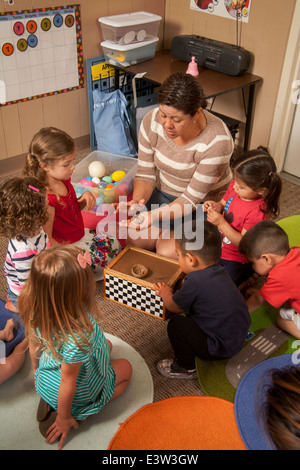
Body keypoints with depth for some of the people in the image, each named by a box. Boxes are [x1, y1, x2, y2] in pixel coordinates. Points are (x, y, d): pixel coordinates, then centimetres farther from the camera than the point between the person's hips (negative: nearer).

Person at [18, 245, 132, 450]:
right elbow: (68, 382, -28)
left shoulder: (36, 309, -24)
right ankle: (77, 415, 5)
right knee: (126, 367, 20)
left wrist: (38, 372, 15)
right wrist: (64, 419, -10)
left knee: (106, 345, 26)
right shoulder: (78, 336, -44)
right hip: (80, 393, -6)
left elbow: (34, 346, -5)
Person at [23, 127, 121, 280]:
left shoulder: (63, 180, -5)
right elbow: (47, 240, -28)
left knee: (115, 245, 14)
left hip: (80, 235, 9)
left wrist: (85, 198, -9)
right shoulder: (46, 199, -34)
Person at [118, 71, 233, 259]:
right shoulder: (152, 121, -17)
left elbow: (192, 199, -26)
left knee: (168, 252, -21)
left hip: (204, 202, -4)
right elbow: (146, 174, -9)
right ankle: (168, 229, 15)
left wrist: (155, 216, -42)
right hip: (163, 192, 4)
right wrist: (138, 200, -30)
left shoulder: (217, 142, -30)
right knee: (135, 239, -16)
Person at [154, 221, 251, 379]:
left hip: (221, 348, -9)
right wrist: (176, 292, 18)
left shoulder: (195, 281, -24)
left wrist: (166, 294, 13)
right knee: (188, 317, 18)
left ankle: (187, 368, 12)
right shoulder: (219, 271, 1)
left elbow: (173, 306, -6)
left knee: (175, 323, -9)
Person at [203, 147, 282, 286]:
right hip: (218, 248, 7)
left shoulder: (257, 212, -31)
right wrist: (216, 206, -16)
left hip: (234, 261, -7)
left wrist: (221, 223, -31)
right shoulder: (234, 187, -10)